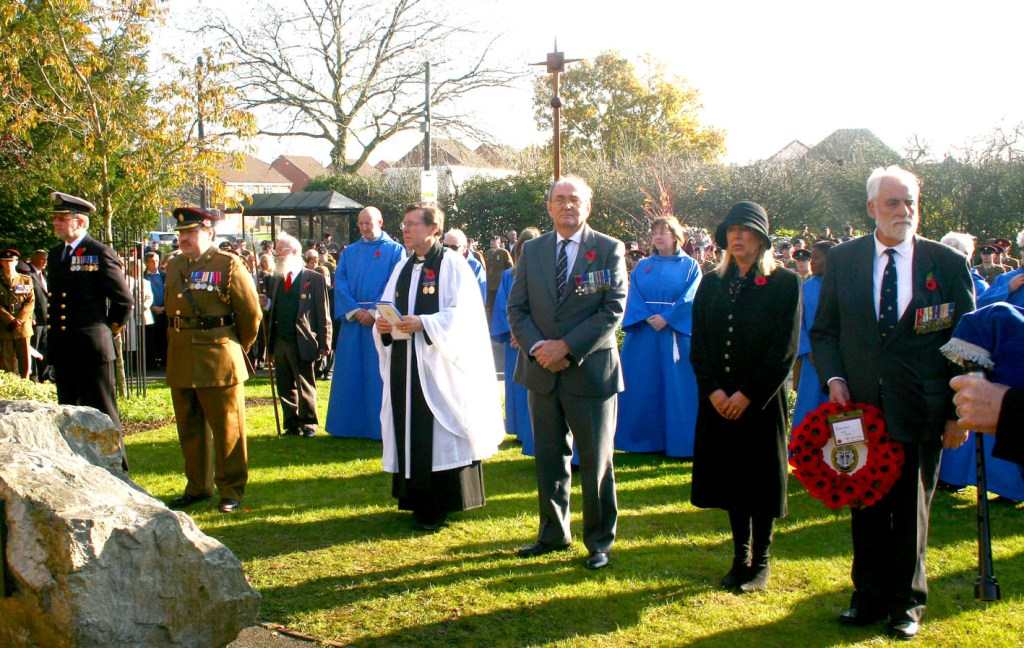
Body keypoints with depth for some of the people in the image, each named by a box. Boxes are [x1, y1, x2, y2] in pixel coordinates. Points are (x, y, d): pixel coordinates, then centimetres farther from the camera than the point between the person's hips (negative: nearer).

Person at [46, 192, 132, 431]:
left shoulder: (101, 253, -9)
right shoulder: (55, 254, 13)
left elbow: (124, 299, -6)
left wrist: (110, 327, 2)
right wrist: (54, 332, 16)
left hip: (92, 347, -7)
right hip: (61, 348, 7)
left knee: (102, 412, -1)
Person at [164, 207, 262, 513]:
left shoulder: (228, 264, -7)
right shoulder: (174, 266, 11)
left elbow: (251, 313, -4)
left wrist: (237, 347, 5)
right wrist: (177, 343, 18)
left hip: (219, 360, -6)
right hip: (181, 361, 6)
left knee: (227, 429, 1)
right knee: (189, 429, 13)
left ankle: (231, 490, 11)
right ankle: (198, 486, 26)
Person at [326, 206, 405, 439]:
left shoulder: (395, 250, 3)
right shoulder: (349, 252, 13)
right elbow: (340, 283, 3)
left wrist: (375, 312, -15)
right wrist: (355, 310, -11)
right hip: (352, 319, 4)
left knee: (379, 374, -2)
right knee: (350, 374, 5)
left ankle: (380, 426, 4)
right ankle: (350, 425, 12)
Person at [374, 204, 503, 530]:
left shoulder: (452, 264, -6)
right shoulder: (402, 267, 15)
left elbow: (462, 315, -14)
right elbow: (388, 308, 15)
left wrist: (422, 323, -24)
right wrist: (383, 323, -7)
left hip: (438, 362, -6)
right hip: (404, 362, 7)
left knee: (439, 432, -4)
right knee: (410, 430, 7)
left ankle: (441, 504, 3)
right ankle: (419, 500, 16)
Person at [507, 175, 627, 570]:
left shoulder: (609, 250, -5)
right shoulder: (532, 250, 7)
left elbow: (614, 309, -12)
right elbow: (517, 308, 6)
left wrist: (567, 346, -17)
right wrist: (536, 347, -12)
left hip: (590, 370, -4)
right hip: (542, 371, 4)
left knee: (596, 460, 4)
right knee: (549, 458, 13)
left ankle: (599, 540, 18)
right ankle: (553, 534, 27)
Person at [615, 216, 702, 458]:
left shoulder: (689, 266, 4)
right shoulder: (641, 267, 12)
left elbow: (689, 300, -6)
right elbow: (633, 298, 3)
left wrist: (666, 318, -17)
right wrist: (647, 318, -14)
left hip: (676, 335, -3)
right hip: (643, 335, 3)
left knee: (676, 389, -2)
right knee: (643, 389, 2)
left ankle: (678, 442, 3)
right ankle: (646, 439, 10)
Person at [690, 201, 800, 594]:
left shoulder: (784, 284, -3)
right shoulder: (711, 284, 10)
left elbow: (785, 348, -9)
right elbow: (698, 344, 6)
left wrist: (748, 394, -14)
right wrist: (713, 390, -8)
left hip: (762, 399, -4)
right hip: (718, 399, 4)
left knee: (761, 479, 3)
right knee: (729, 476, 8)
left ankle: (761, 562, 14)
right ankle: (740, 558, 18)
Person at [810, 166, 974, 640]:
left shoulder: (948, 264, -2)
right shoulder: (842, 259, 2)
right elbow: (823, 329, 9)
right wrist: (832, 378, -8)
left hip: (920, 412, -1)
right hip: (860, 406, 2)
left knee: (911, 509, 11)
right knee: (866, 508, 12)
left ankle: (907, 602, 26)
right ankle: (869, 596, 27)